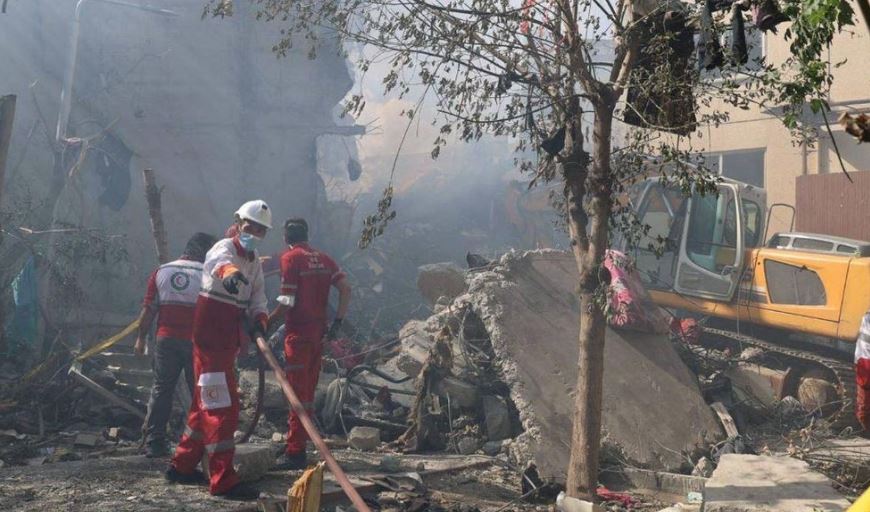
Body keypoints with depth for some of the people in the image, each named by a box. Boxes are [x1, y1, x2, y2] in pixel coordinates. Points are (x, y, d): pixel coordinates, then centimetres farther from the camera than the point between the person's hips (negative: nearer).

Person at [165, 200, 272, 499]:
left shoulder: (254, 262, 14)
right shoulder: (225, 248, -13)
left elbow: (257, 298, 6)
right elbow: (218, 261, -39)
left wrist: (259, 320, -17)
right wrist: (229, 272, -63)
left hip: (229, 339, 9)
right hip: (211, 336, -9)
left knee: (206, 403, 17)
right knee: (222, 406, -10)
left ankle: (182, 466, 30)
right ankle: (223, 481, -7)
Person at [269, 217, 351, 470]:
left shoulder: (290, 258, -8)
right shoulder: (323, 258, 11)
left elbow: (287, 301, -14)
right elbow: (345, 288, 2)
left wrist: (267, 322, -3)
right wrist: (337, 321, 3)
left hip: (298, 332, -7)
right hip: (319, 331, 7)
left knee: (298, 391, -4)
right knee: (309, 390, 16)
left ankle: (295, 452, -2)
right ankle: (300, 441, 26)